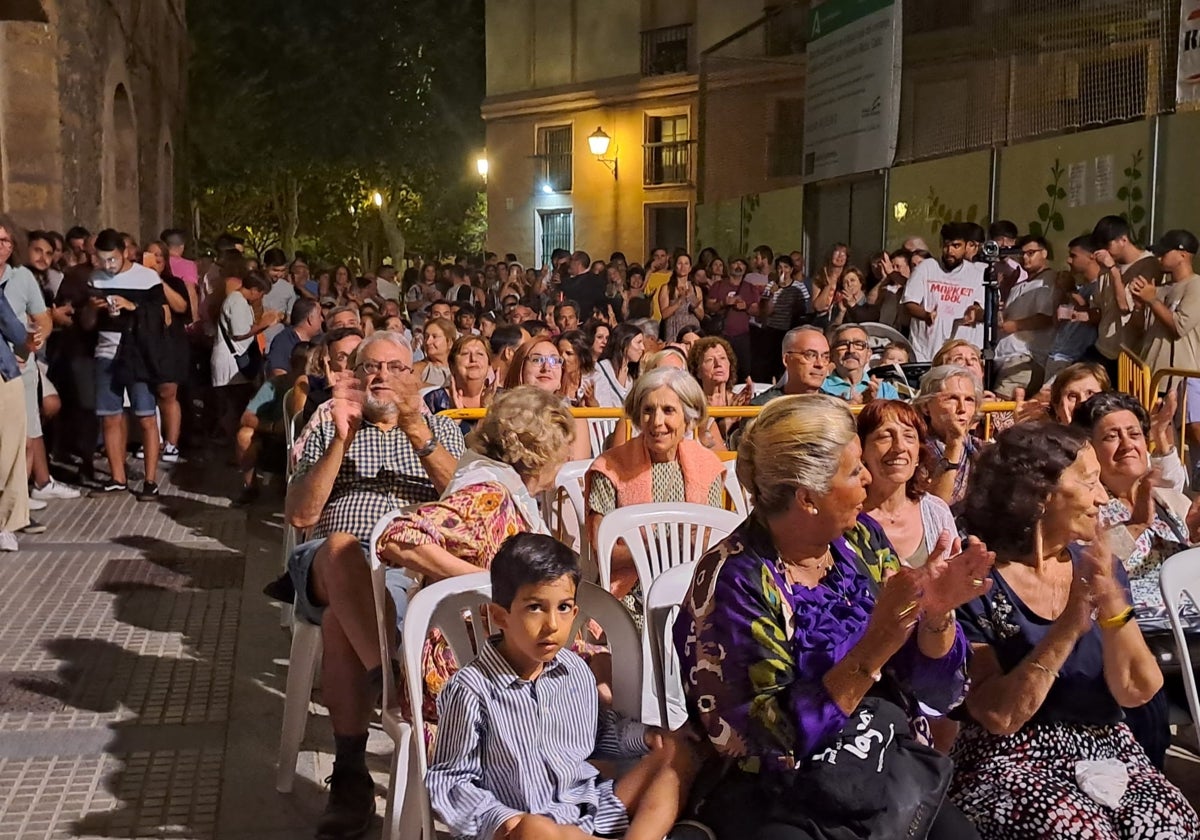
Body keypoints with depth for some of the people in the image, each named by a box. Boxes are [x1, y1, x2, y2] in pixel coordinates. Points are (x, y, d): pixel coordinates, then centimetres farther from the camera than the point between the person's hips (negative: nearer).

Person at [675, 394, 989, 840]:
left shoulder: (862, 539, 0)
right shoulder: (734, 579, -17)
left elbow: (936, 693, 4)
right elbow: (767, 742, -21)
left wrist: (936, 614, -16)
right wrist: (873, 647, -28)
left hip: (891, 773, 4)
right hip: (781, 801, -4)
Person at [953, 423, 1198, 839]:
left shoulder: (1097, 566, 4)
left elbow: (1135, 692, -3)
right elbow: (999, 717, -19)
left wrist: (1112, 604, -19)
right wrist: (1067, 627, -25)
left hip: (1104, 750, 5)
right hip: (1008, 763, -4)